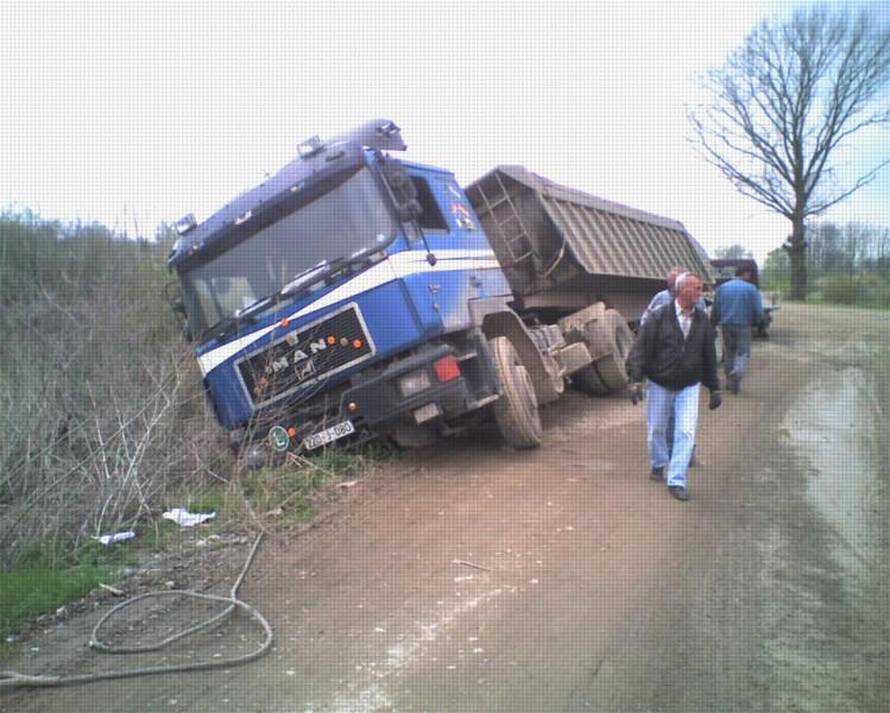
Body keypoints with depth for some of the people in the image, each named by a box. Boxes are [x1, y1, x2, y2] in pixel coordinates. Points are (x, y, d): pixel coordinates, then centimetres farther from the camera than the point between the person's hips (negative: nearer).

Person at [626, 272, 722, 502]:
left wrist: (714, 389, 11)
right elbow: (640, 349, -12)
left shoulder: (702, 320, 1)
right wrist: (636, 381, -19)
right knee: (656, 429, 12)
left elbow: (709, 356, 10)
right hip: (660, 385, -2)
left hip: (689, 387, 2)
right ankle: (659, 464, 39)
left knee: (686, 433, -6)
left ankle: (676, 481, 2)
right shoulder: (659, 317, -11)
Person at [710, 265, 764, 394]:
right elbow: (758, 311, -6)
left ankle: (730, 381, 18)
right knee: (743, 353, 2)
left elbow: (715, 310, 6)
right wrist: (755, 322, 14)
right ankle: (737, 373, -23)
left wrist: (714, 324, 19)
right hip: (743, 325, -4)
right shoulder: (751, 289, -4)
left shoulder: (722, 288, 5)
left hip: (726, 325, 4)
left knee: (729, 352, 14)